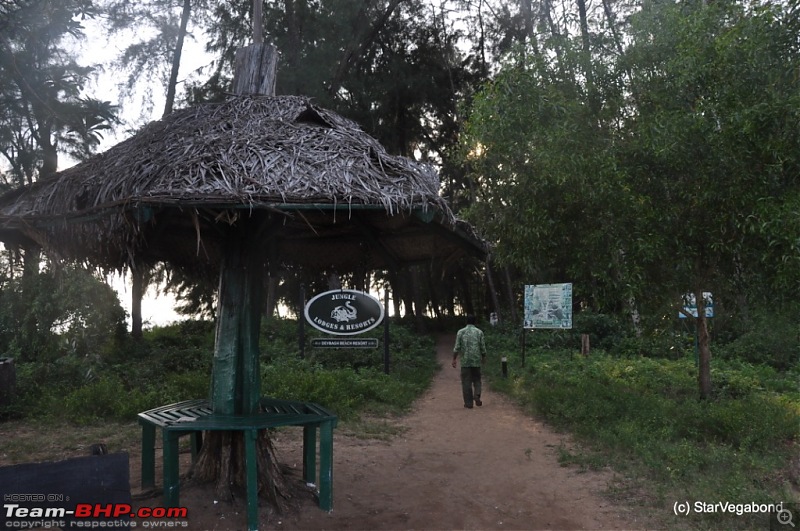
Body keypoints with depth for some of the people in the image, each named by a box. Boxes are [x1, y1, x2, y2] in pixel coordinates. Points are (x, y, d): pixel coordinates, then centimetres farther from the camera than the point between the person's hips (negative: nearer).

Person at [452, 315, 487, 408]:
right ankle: (477, 396, -8)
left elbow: (457, 348, -4)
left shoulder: (461, 332, 0)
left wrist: (454, 359, 3)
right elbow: (483, 347, 3)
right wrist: (483, 358, 18)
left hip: (465, 361, -1)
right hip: (477, 361, 1)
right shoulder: (479, 332, 2)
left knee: (466, 382, 4)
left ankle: (468, 403, 5)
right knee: (477, 380, 15)